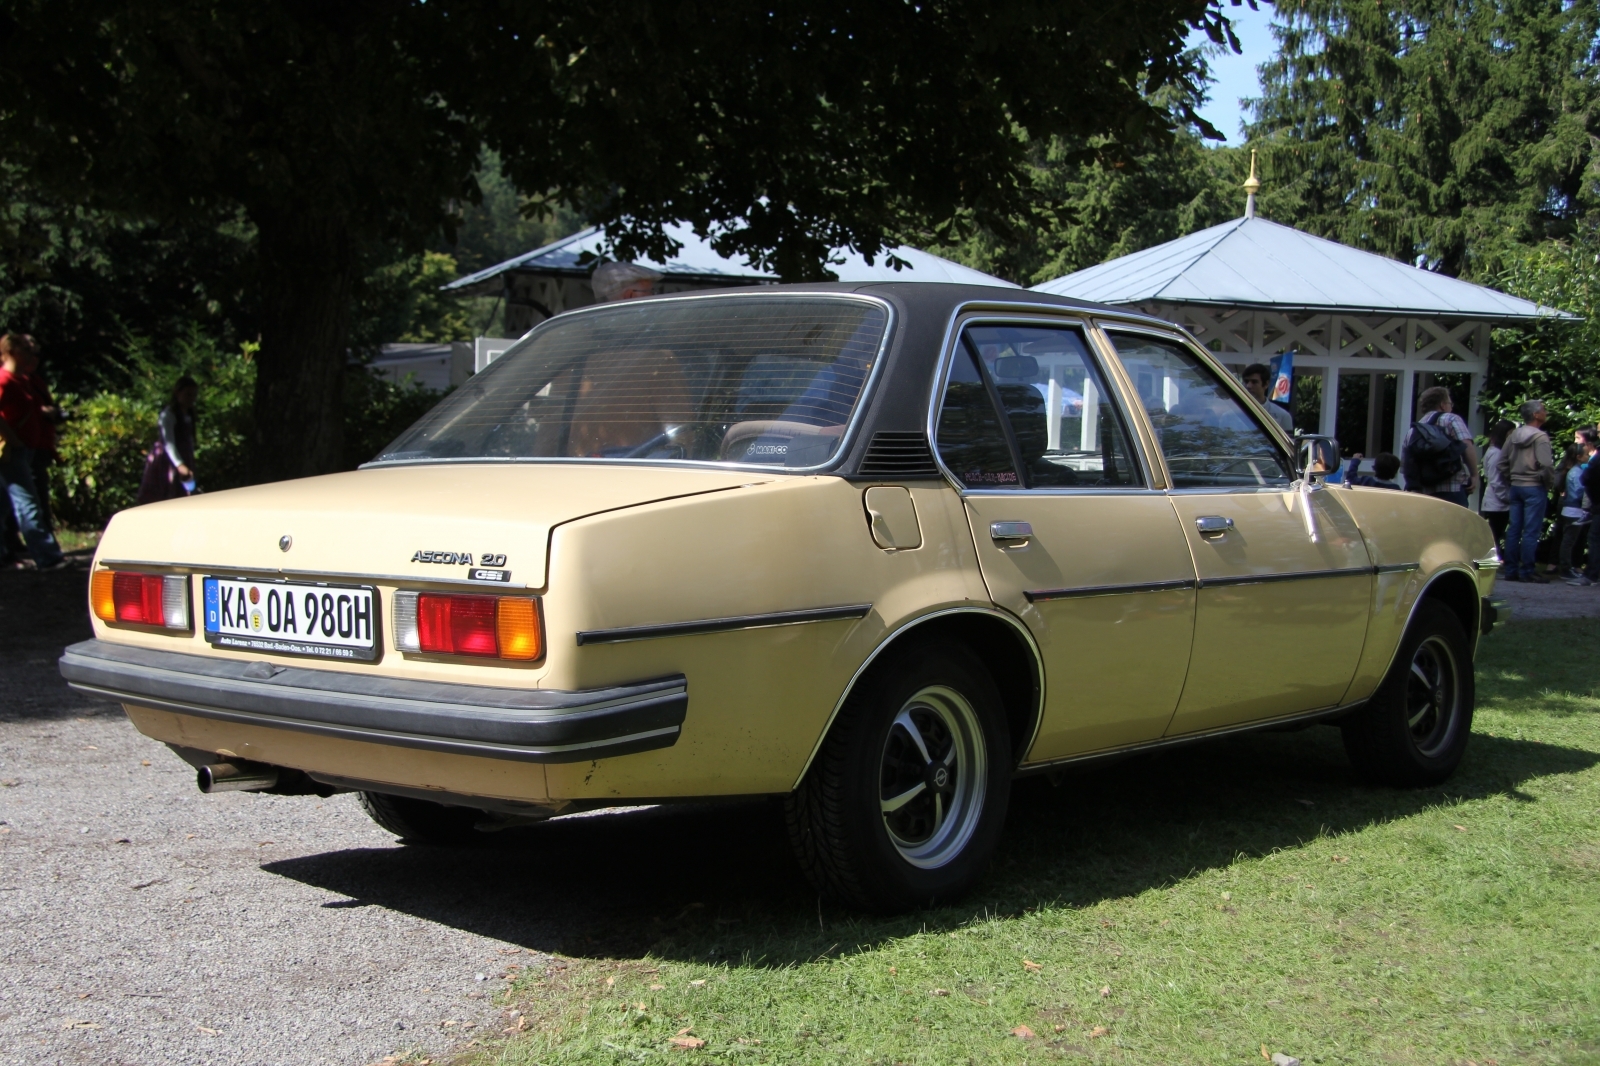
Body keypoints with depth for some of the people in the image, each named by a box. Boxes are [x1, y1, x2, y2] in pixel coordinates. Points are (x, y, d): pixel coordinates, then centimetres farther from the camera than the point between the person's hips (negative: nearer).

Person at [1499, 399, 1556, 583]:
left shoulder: (1514, 435, 8)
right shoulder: (1540, 437, -13)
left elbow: (1503, 462, 12)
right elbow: (1546, 465, -22)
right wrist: (1550, 484, -7)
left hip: (1516, 487, 7)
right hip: (1534, 487, -7)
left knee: (1513, 529, 8)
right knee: (1531, 531, -3)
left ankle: (1511, 570, 12)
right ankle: (1527, 571, -2)